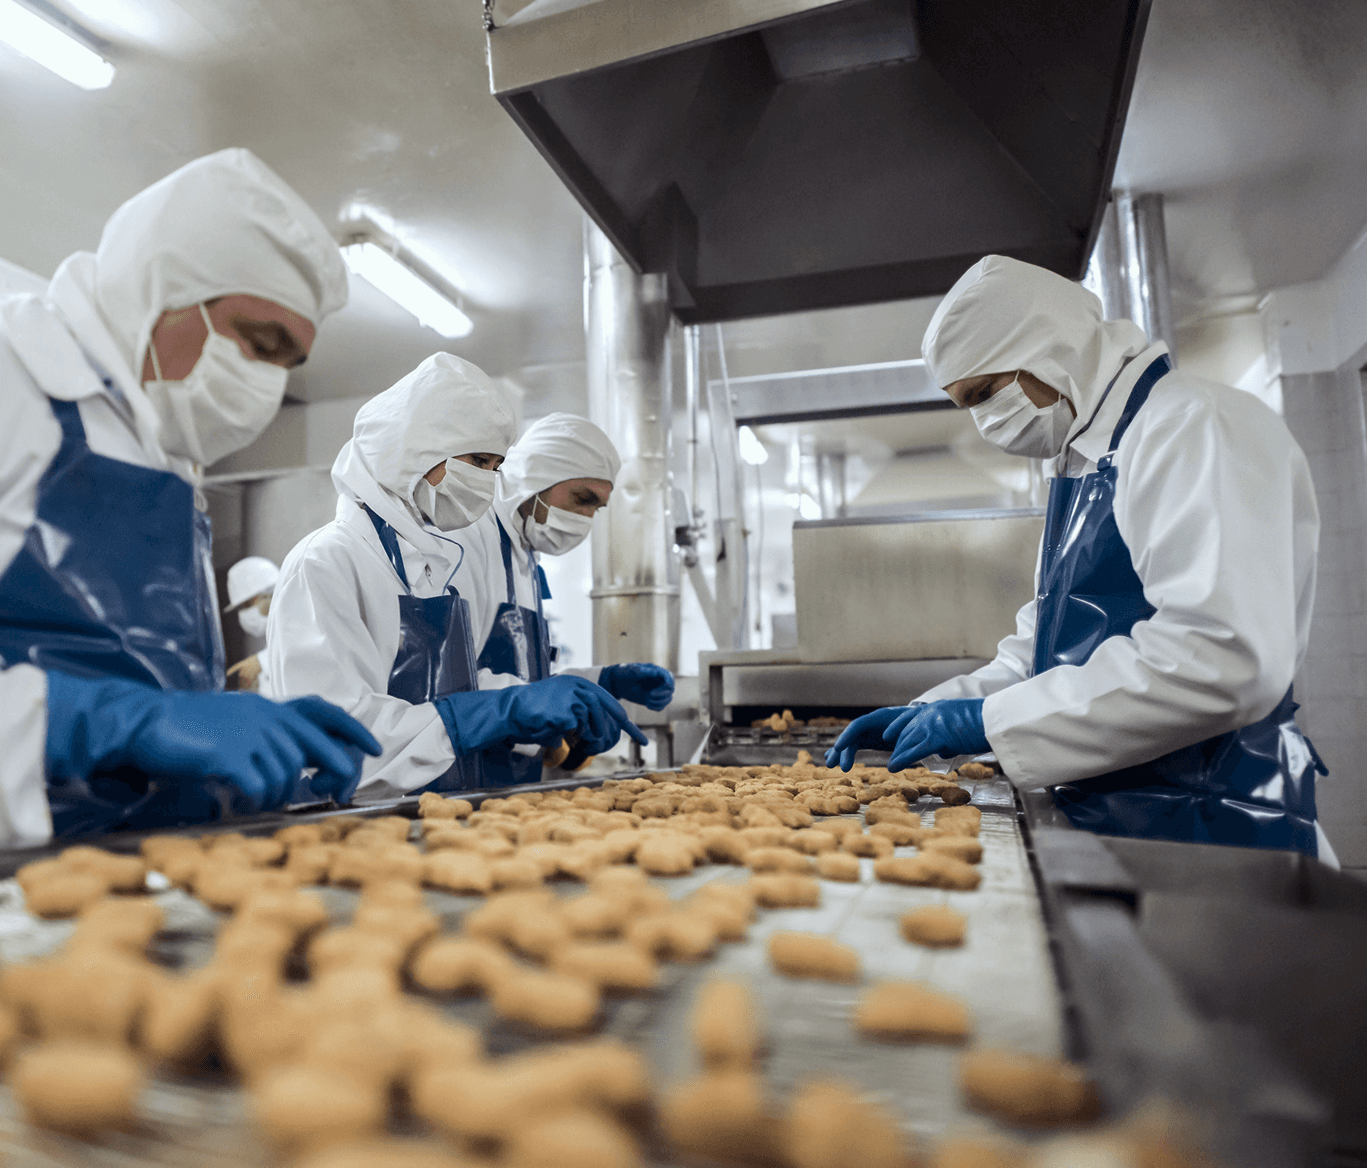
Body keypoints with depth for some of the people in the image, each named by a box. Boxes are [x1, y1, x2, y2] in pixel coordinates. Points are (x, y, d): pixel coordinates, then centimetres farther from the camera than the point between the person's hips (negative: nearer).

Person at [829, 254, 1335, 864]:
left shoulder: (1199, 426, -15)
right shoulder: (1084, 463, 15)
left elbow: (1221, 659, -28)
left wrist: (989, 720, -22)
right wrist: (930, 711, 6)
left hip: (1209, 824, -8)